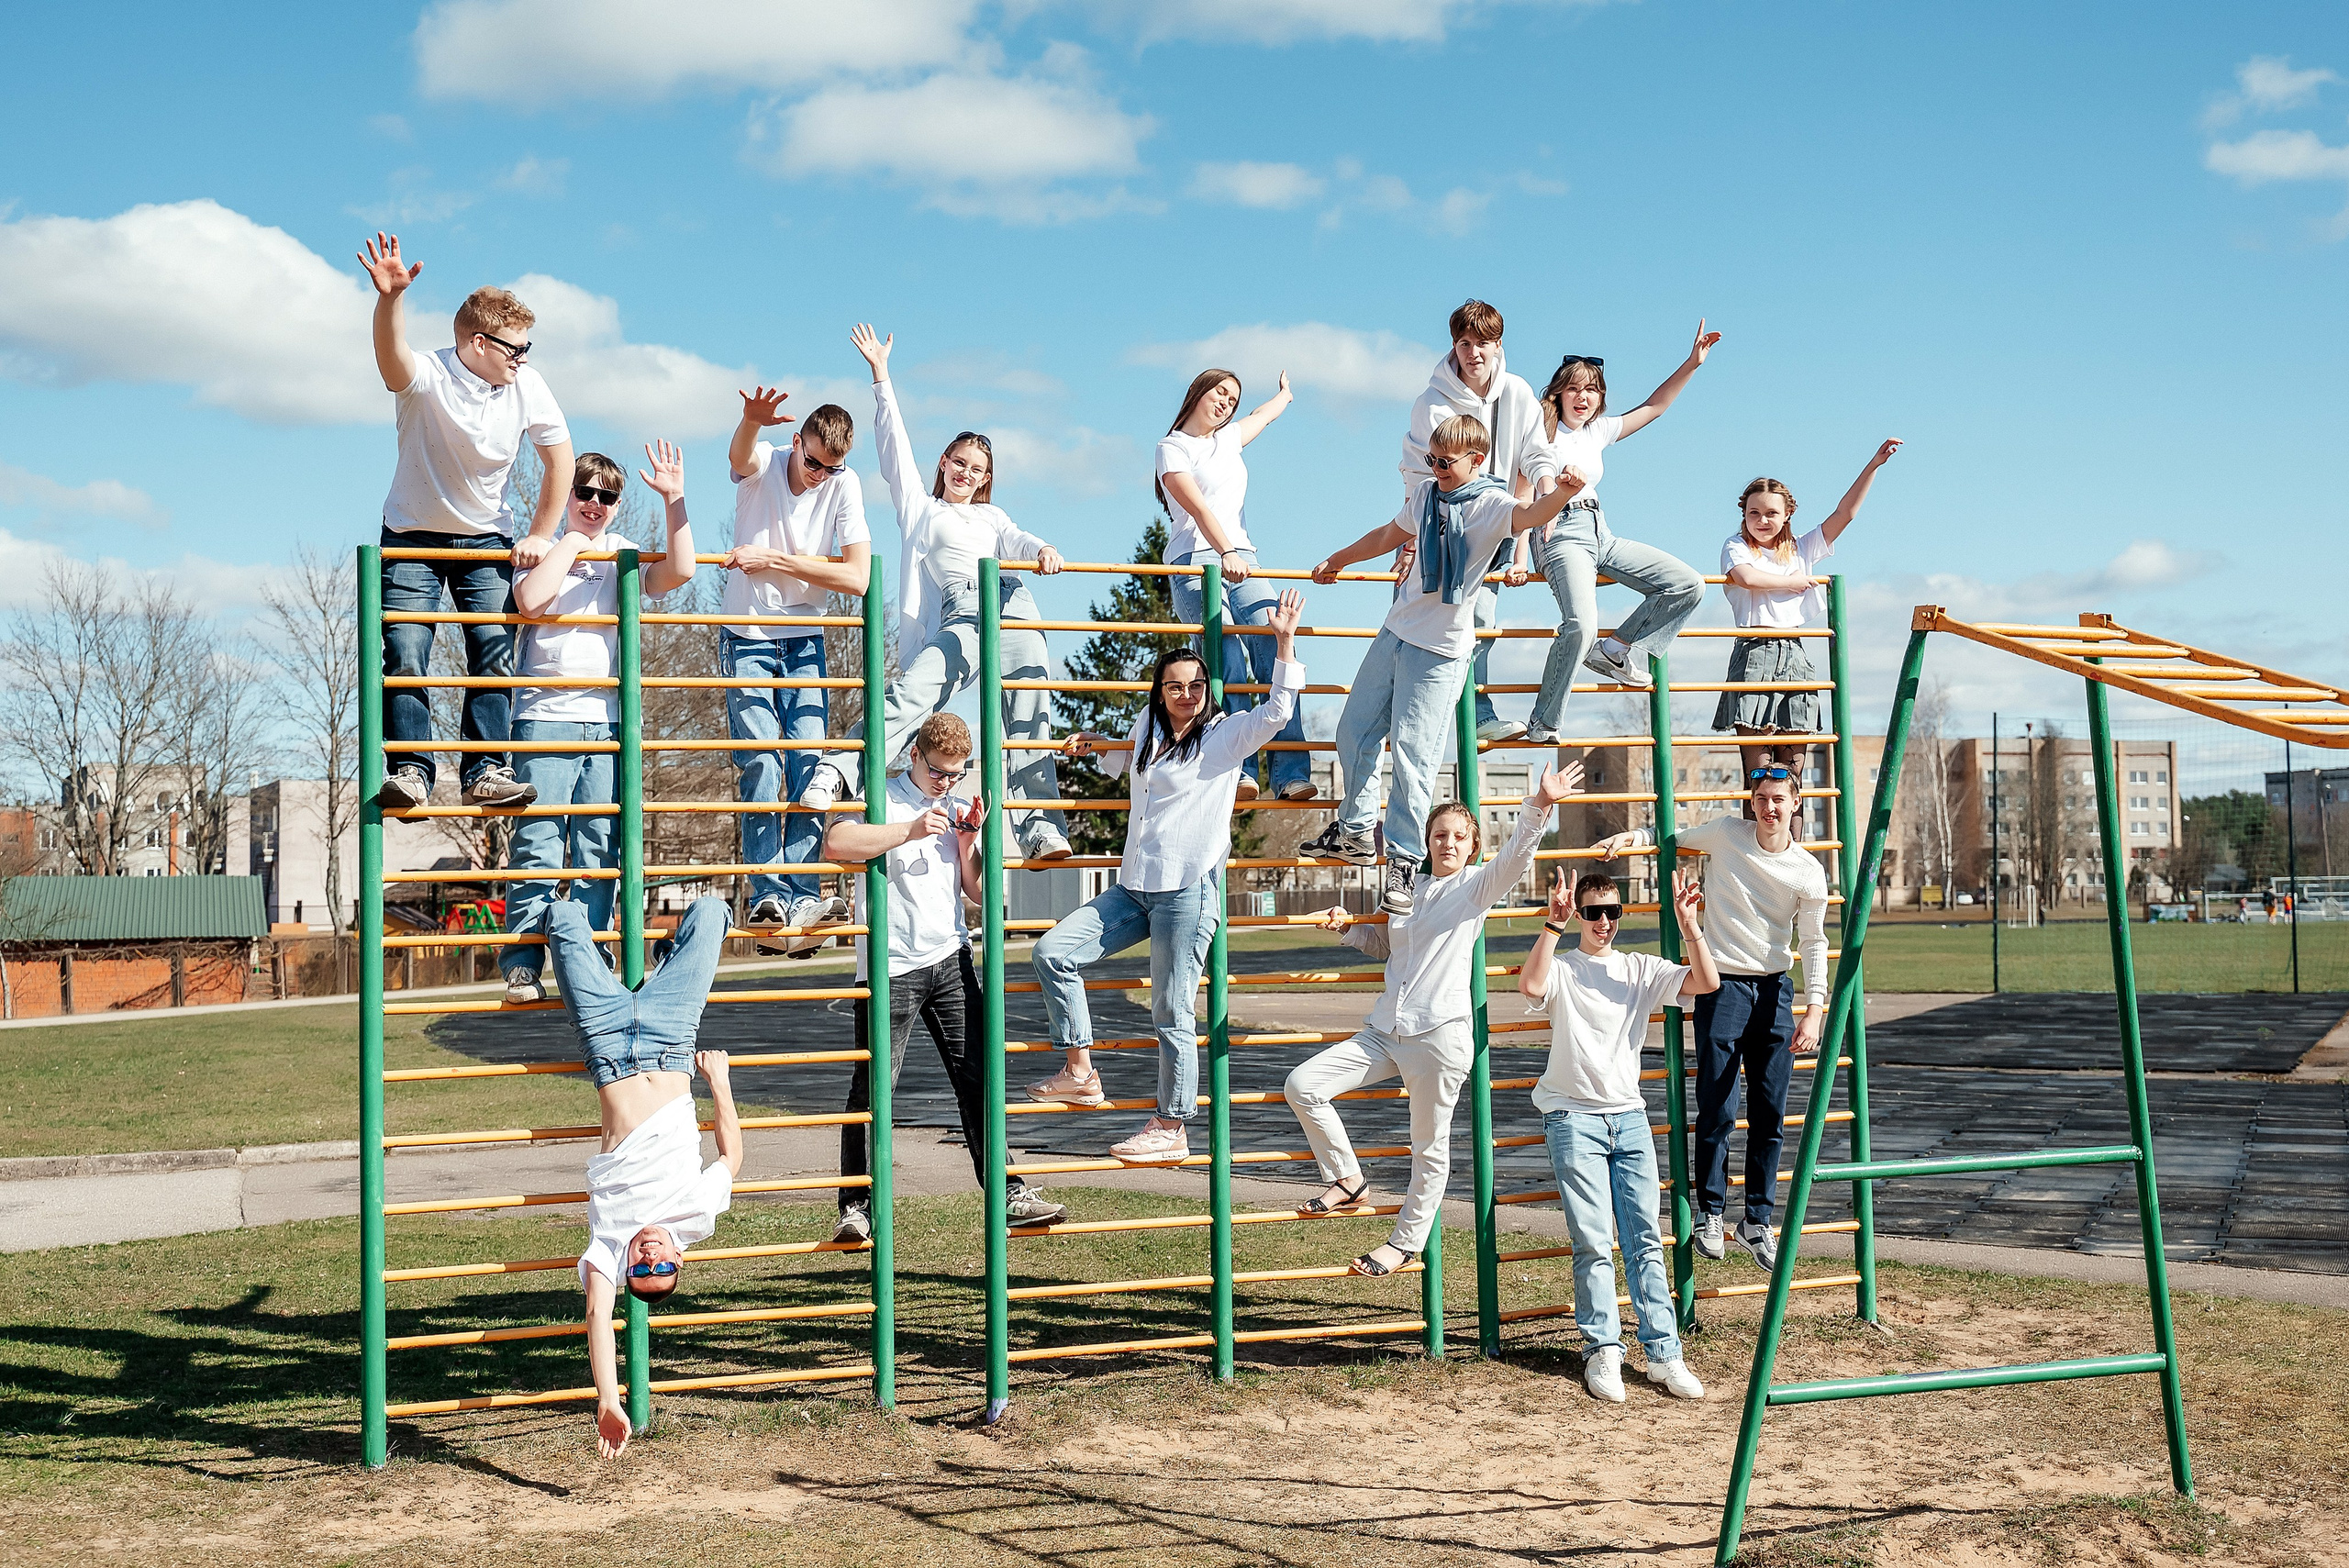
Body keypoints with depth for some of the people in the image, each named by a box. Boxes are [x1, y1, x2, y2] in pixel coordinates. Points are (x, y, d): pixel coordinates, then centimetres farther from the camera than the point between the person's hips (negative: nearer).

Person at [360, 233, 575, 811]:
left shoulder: (527, 387, -10)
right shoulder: (427, 379, -21)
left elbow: (560, 458, -1)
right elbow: (391, 356, -44)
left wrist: (540, 536, -2)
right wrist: (389, 300, -64)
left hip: (487, 541, 3)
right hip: (414, 536, -2)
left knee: (494, 656, -8)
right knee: (405, 659, -11)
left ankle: (485, 772, -3)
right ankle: (410, 772, -6)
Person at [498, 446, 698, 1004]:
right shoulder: (546, 551, 8)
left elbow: (680, 571, -3)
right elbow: (529, 601, -13)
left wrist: (674, 499, -6)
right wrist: (570, 543, -3)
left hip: (608, 719, 3)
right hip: (547, 716, -3)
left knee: (599, 851, 1)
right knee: (537, 847, -9)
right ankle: (521, 969, -7)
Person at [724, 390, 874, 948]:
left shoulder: (844, 485, -4)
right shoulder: (763, 462, -7)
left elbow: (857, 578, -13)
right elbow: (739, 456, -34)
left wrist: (774, 559, -15)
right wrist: (752, 420, -56)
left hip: (804, 643, 2)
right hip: (747, 640, -2)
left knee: (809, 764, -8)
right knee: (761, 764, -13)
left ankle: (801, 902, -8)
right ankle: (767, 895, -13)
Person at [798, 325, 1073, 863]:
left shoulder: (992, 516, 37)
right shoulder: (920, 509, 30)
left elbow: (1016, 542, 17)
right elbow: (894, 446, 24)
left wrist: (1042, 550, -8)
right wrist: (881, 376, 21)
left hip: (1013, 603, 3)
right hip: (960, 611, -3)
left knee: (1030, 702, -15)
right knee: (915, 688, -27)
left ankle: (1040, 823, -19)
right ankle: (838, 771, -36)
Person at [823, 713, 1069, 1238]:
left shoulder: (956, 809, 16)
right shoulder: (881, 799, -3)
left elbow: (975, 891, 16)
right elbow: (836, 843, -23)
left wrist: (968, 839, 1)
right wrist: (911, 830, -23)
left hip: (950, 959, 5)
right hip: (890, 965, -5)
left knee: (977, 1078, 5)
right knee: (871, 1089, -3)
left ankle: (1008, 1194, 11)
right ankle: (857, 1208, 7)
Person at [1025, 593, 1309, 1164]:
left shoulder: (1227, 734, -1)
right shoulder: (1148, 728, 15)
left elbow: (1278, 709, -13)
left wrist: (1284, 642, -16)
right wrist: (1094, 744, 25)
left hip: (1189, 889, -7)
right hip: (1134, 887, 7)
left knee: (1172, 1014, -3)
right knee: (1053, 952, -3)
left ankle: (1171, 1129, 8)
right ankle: (1080, 1074, 4)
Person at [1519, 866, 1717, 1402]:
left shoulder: (1641, 970, 11)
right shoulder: (1561, 967, 0)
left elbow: (1707, 983, -2)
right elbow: (1531, 985, -24)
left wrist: (1688, 926, -12)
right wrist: (1555, 923, -26)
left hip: (1630, 1117, 3)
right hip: (1574, 1119, -3)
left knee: (1646, 1241, 0)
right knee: (1593, 1243, -6)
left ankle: (1664, 1353, 2)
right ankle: (1603, 1352, 0)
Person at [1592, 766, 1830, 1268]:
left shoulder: (1808, 872, -1)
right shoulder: (1725, 834, -2)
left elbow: (1813, 943, 1)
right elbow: (1670, 837, 14)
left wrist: (1814, 1009, -8)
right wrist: (1629, 837, -5)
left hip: (1775, 990, 2)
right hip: (1722, 984, -2)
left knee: (1770, 1115, 5)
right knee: (1718, 1111, -7)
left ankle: (1757, 1221, 17)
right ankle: (1710, 1212, 10)